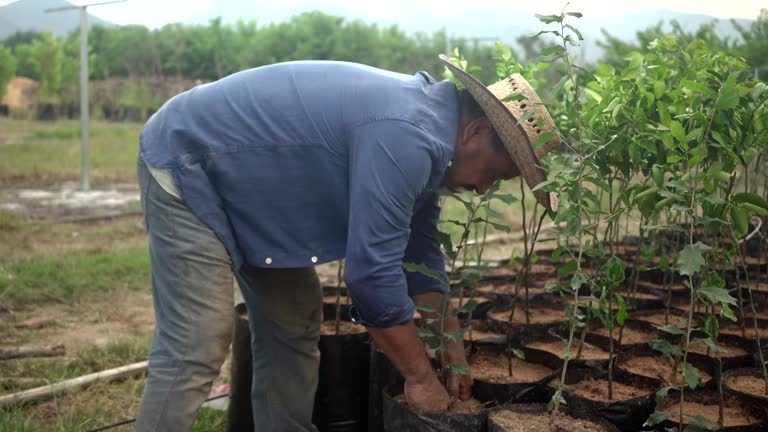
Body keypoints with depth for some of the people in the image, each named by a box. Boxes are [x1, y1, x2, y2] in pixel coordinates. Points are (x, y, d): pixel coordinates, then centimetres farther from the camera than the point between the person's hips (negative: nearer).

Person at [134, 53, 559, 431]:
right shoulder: (405, 137, -29)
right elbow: (372, 271, -28)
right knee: (194, 351, -14)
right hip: (187, 161, -10)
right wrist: (420, 376, -15)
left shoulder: (425, 119, 3)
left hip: (249, 177, 10)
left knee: (294, 324, 11)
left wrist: (452, 349, 12)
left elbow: (418, 247, 11)